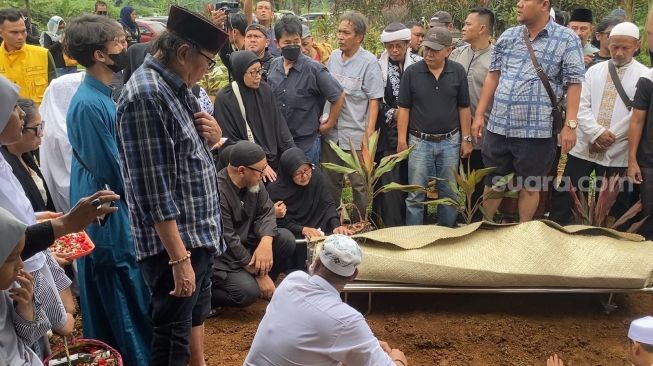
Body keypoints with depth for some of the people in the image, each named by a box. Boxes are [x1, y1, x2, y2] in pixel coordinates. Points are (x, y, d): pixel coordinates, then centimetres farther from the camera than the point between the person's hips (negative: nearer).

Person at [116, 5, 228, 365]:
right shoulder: (146, 95, -22)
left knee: (197, 313, 26)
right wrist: (179, 257, -24)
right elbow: (155, 191, -25)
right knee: (172, 336, 6)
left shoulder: (177, 86, 6)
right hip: (174, 242, -10)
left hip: (201, 233, 10)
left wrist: (213, 135, -4)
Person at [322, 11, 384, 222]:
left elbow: (374, 100, -11)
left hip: (356, 136, -5)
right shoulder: (333, 57, 7)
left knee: (360, 185, 5)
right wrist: (324, 121, 8)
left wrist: (369, 135, -14)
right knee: (330, 182, 15)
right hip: (330, 133, 5)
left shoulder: (369, 62, -9)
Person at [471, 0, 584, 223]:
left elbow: (574, 84, -6)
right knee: (491, 183, 15)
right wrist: (479, 114, 10)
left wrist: (570, 125, -12)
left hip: (536, 130, -4)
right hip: (498, 126, 4)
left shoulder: (567, 39, -4)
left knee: (530, 187, 10)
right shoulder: (508, 36, 8)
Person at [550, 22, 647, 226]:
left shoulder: (644, 76, -2)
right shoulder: (594, 71, 9)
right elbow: (581, 106, 1)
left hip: (616, 152, -2)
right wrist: (597, 133, -13)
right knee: (564, 194, 3)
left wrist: (610, 137, -12)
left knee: (612, 204, 6)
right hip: (584, 146, 3)